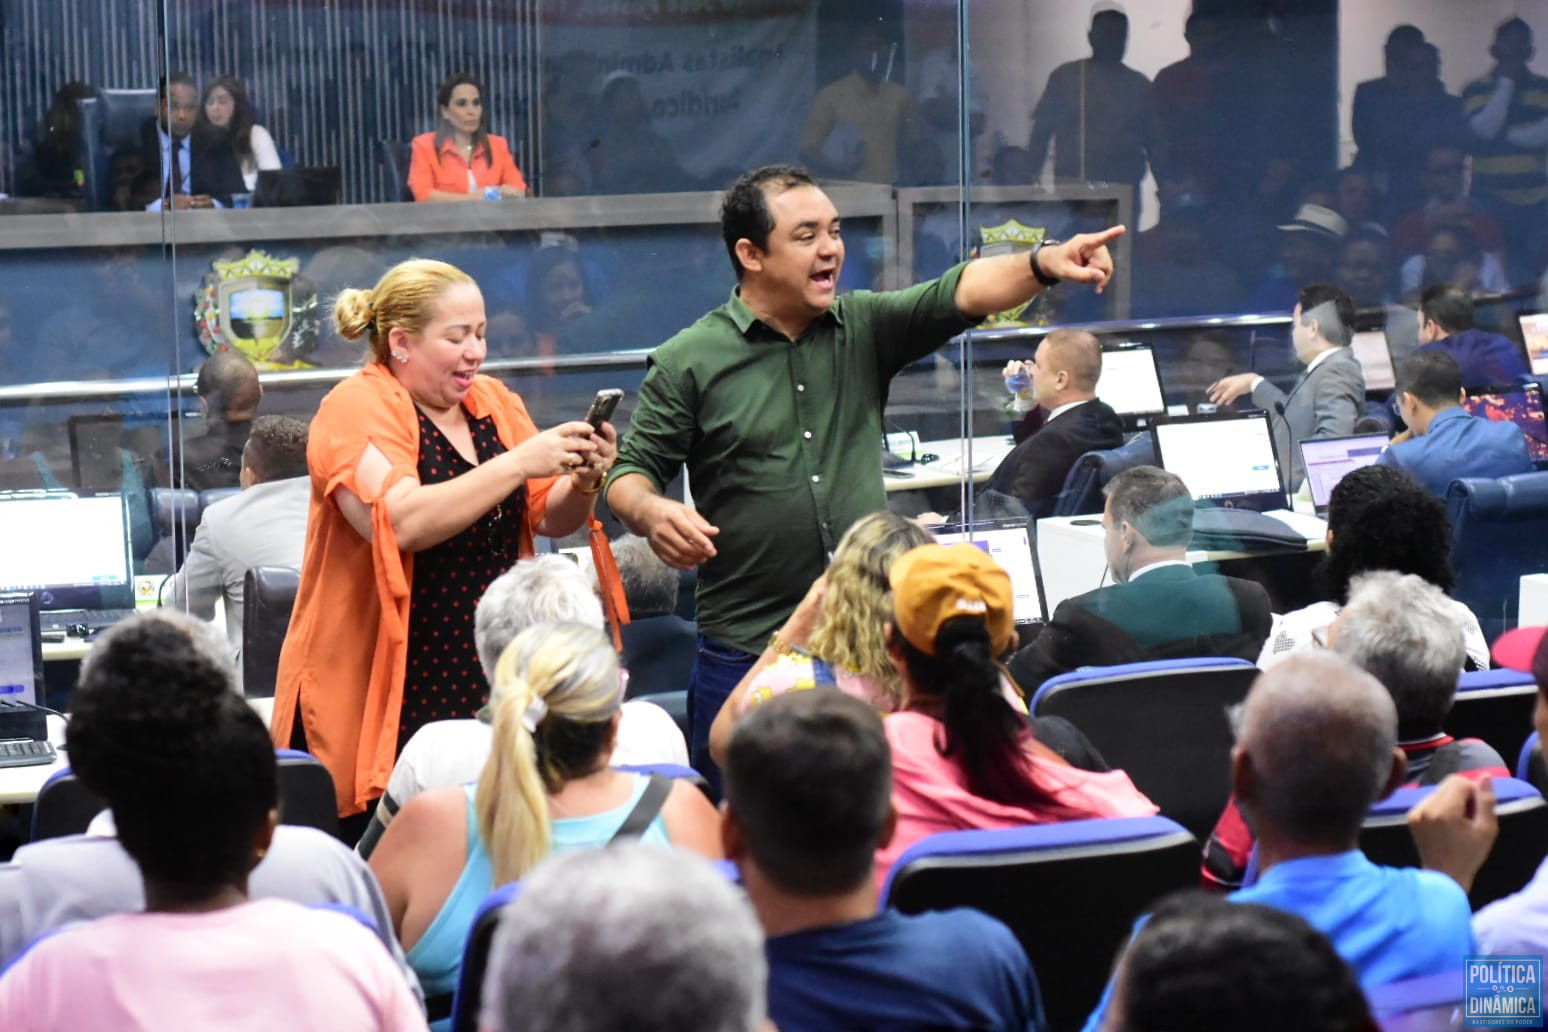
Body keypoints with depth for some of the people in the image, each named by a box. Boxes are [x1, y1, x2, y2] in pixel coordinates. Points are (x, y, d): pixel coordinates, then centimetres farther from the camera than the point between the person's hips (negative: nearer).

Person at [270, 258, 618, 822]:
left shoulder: (493, 402, 12)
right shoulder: (356, 410, -8)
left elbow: (550, 520, 16)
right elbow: (398, 521, -24)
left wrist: (584, 481, -6)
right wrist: (519, 462, -23)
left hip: (483, 684, 6)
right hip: (377, 695, -6)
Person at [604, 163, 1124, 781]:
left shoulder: (866, 330, 7)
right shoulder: (688, 364, -1)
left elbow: (960, 294, -7)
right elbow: (631, 474, 1)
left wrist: (1044, 263, -24)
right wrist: (652, 512, -22)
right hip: (748, 653, -3)